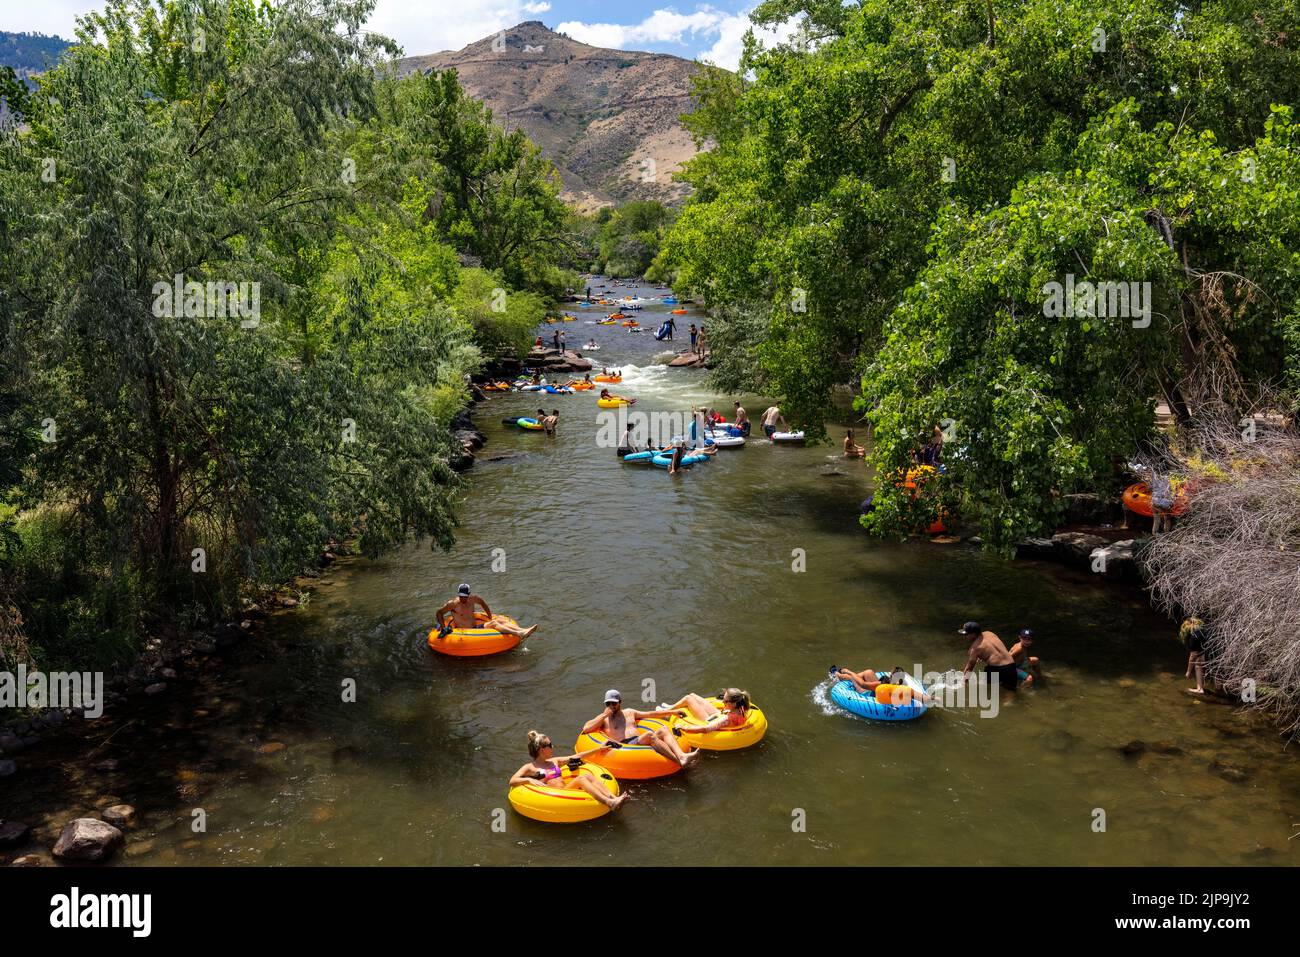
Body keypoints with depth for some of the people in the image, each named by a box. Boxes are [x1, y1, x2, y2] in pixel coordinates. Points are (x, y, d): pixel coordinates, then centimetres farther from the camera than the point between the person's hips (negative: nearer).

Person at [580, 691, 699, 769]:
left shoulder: (629, 712, 29)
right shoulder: (603, 718, 14)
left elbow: (651, 714, 31)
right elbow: (585, 729, -2)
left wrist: (671, 712, 26)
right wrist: (604, 715, -2)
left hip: (641, 741, 6)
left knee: (663, 730, -21)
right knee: (649, 734, -34)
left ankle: (682, 756, -44)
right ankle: (680, 761, -45)